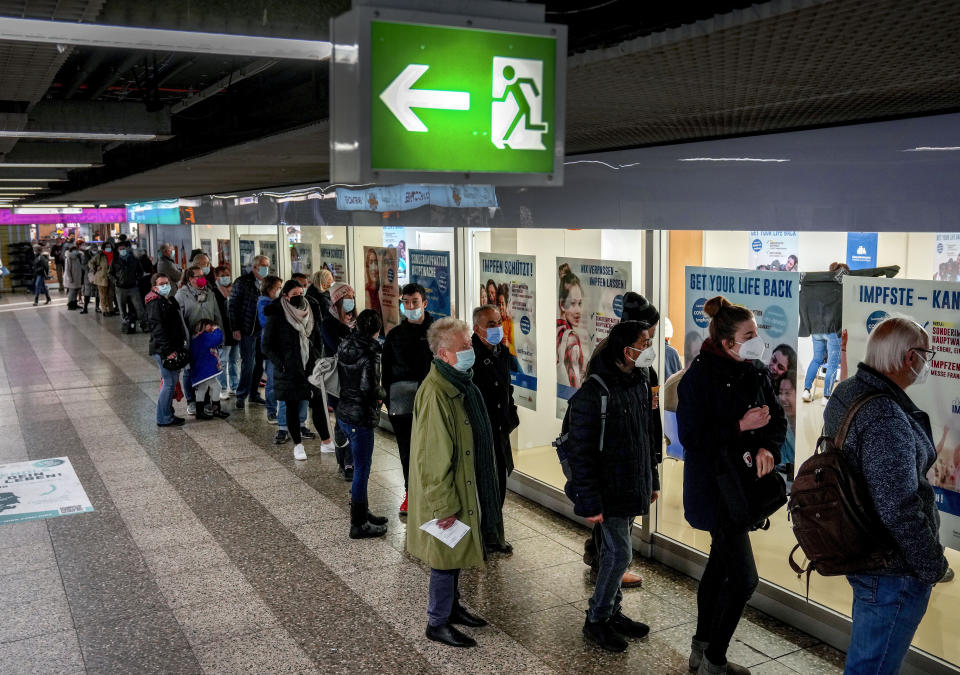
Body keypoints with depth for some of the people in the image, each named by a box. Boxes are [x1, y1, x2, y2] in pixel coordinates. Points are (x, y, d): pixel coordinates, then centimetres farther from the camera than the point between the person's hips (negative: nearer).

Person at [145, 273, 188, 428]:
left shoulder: (170, 300, 17)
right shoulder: (155, 303, -13)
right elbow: (157, 329, -21)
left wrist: (182, 344, 21)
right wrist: (167, 351, -25)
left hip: (173, 349, 10)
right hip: (162, 350, -10)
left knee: (172, 381, 15)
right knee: (169, 382, -8)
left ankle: (168, 414, 24)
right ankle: (164, 418, -1)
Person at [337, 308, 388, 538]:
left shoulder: (345, 346, 7)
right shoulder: (369, 351, -18)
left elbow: (338, 379, 12)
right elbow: (369, 388, -25)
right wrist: (381, 392, -4)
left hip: (344, 413, 9)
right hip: (360, 417, -9)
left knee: (361, 466, 21)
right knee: (362, 469, 1)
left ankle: (361, 513, 34)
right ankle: (358, 524, 10)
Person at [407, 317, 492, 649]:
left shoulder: (460, 384, 6)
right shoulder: (435, 394, -27)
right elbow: (432, 457, -26)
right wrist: (444, 505, -22)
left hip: (464, 486, 9)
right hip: (447, 495, -9)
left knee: (455, 553, 22)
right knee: (446, 556, 4)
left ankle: (451, 606, 39)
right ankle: (437, 622, 20)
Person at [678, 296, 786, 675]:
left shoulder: (756, 371, 2)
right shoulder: (701, 377, -19)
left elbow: (778, 419, 5)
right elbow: (691, 437, -20)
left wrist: (768, 447, -15)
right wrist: (741, 427, -23)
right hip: (713, 489, -8)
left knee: (720, 565, 19)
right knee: (744, 579, -8)